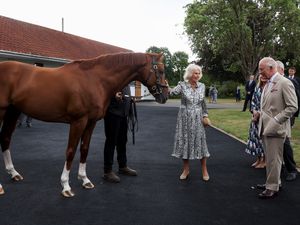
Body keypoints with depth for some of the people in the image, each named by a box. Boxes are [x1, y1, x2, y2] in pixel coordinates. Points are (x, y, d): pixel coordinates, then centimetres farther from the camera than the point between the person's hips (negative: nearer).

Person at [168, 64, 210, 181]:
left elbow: (203, 102, 13)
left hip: (197, 119, 2)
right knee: (185, 142, 5)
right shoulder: (182, 85, -6)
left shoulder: (202, 86, 4)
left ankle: (204, 170, 16)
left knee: (200, 142, 3)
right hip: (185, 119, -2)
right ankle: (186, 170, 20)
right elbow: (173, 92, -24)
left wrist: (205, 115, 12)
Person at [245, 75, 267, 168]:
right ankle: (258, 159, 21)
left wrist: (259, 113, -14)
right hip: (256, 116, 7)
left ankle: (264, 160, 11)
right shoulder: (257, 87, 11)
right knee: (255, 136, 9)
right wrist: (254, 111, -5)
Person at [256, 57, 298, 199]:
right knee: (269, 158, 16)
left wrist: (276, 121, -18)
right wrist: (260, 113, 9)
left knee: (274, 159, -2)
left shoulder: (285, 83, -12)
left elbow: (293, 107, -15)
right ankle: (273, 182, 29)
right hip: (265, 127, 8)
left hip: (275, 129, -8)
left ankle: (273, 188, 8)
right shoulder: (268, 84, 13)